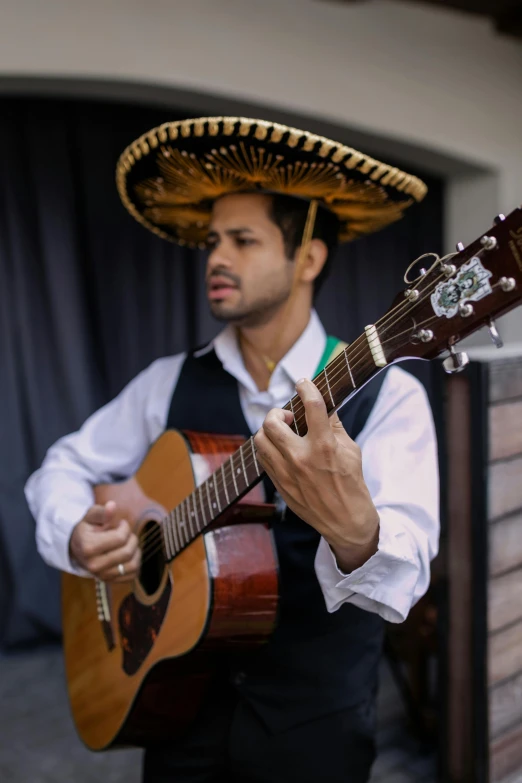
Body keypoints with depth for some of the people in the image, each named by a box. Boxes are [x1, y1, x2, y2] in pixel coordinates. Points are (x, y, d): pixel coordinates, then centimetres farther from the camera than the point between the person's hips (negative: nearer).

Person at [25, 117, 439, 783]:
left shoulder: (385, 396, -14)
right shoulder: (168, 384, -2)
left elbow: (403, 579, -24)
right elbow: (65, 465, 7)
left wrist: (354, 531, -46)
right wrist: (76, 535, -14)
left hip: (316, 722, -2)